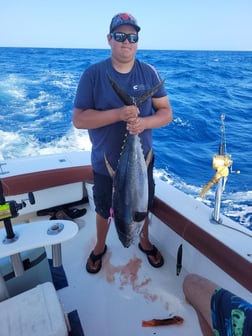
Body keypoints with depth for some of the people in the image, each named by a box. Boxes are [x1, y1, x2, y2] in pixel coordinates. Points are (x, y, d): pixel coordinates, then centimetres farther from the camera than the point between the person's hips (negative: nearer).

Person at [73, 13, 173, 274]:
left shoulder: (149, 73, -4)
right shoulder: (93, 74, -11)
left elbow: (166, 112, -3)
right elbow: (78, 119, -16)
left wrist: (144, 122, -25)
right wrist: (118, 114, -29)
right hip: (105, 162, -1)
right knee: (103, 209, 19)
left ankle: (144, 241, 50)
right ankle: (100, 246, 48)